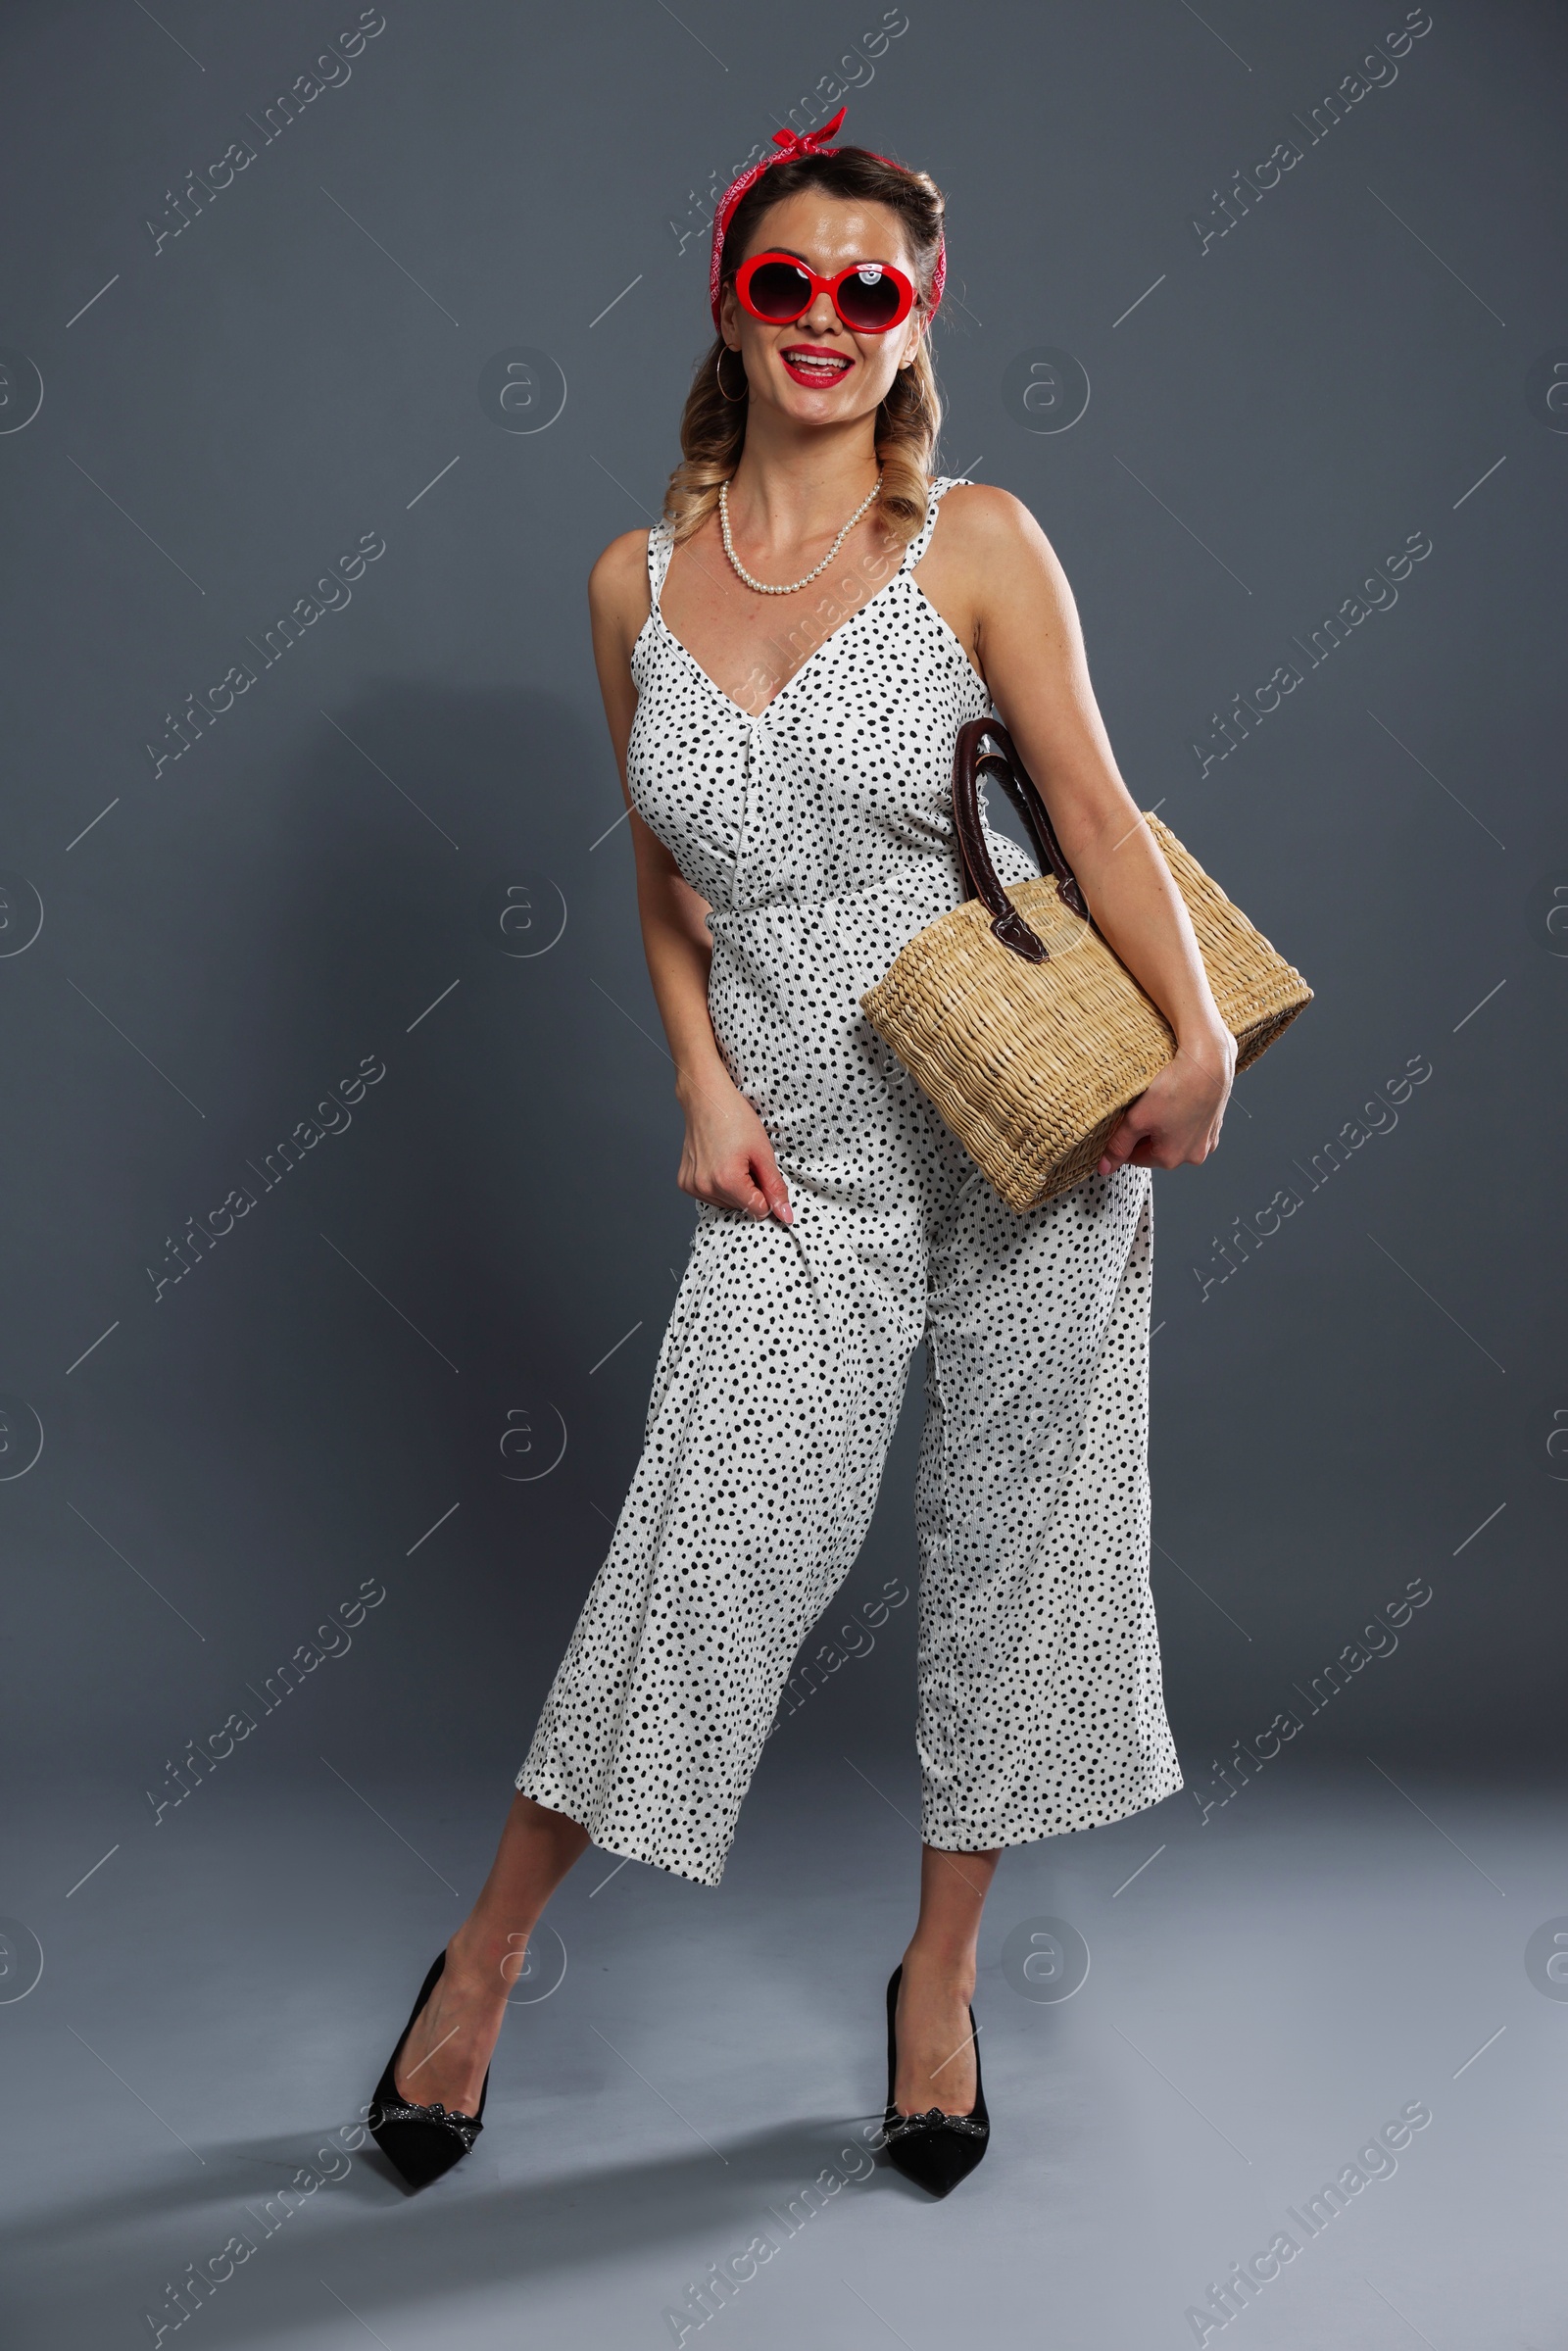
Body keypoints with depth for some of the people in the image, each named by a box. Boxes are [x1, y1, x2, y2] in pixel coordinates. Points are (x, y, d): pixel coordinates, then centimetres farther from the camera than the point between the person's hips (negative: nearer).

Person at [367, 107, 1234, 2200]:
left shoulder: (974, 543, -3)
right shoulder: (635, 583, 5)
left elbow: (1093, 804, -4)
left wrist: (1199, 1041, -8)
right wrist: (703, 1087, 2)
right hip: (807, 1156, 1)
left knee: (1012, 1538, 7)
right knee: (712, 1552, -2)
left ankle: (941, 1970, 28)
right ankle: (485, 1960, 20)